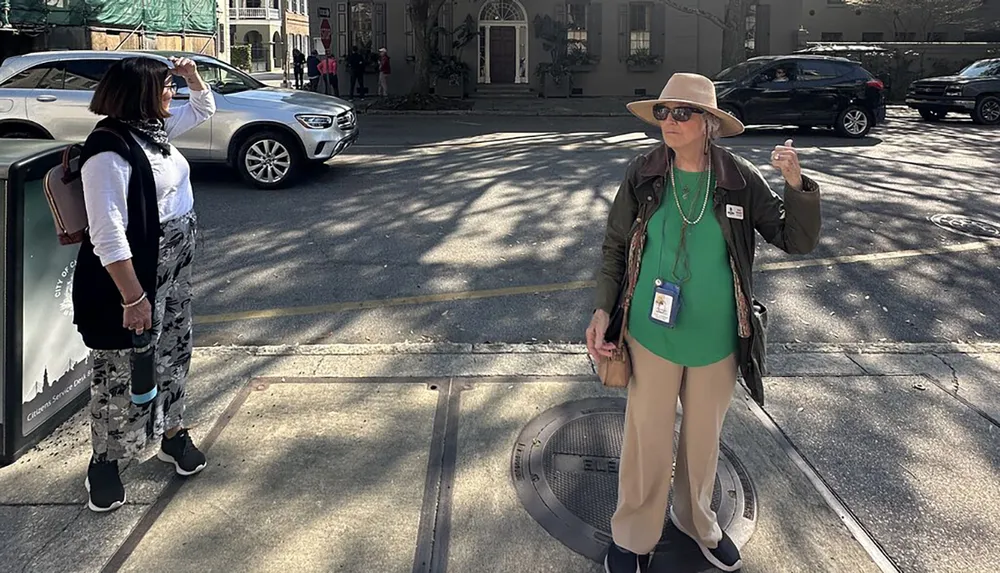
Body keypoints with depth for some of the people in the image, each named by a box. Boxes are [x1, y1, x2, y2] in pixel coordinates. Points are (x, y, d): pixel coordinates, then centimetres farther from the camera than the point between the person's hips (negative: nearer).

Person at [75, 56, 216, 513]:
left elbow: (203, 109, 26)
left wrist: (192, 76, 6)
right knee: (123, 368, 3)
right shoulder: (109, 150, -23)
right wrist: (133, 298, -27)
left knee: (173, 352, 18)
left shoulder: (153, 128, 5)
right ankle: (105, 460, 19)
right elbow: (109, 236, -26)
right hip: (134, 273, -9)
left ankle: (173, 434, 35)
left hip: (175, 267, 9)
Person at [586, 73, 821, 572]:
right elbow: (615, 247, 1)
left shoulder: (740, 180, -8)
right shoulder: (643, 175, -7)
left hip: (717, 341, 1)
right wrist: (603, 310, -8)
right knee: (647, 440, 9)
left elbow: (797, 240, -3)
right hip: (652, 336, -1)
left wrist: (797, 185, -19)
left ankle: (697, 521, 45)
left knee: (703, 438, 19)